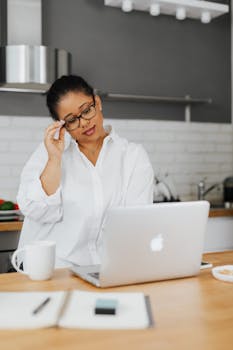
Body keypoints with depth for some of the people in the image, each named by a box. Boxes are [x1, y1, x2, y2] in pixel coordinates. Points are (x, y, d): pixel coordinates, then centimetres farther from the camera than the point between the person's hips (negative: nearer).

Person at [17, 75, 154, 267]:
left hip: (108, 267, 0)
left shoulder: (135, 156, 6)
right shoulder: (49, 150, 8)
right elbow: (39, 212, -2)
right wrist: (55, 159, -9)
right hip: (50, 266, 0)